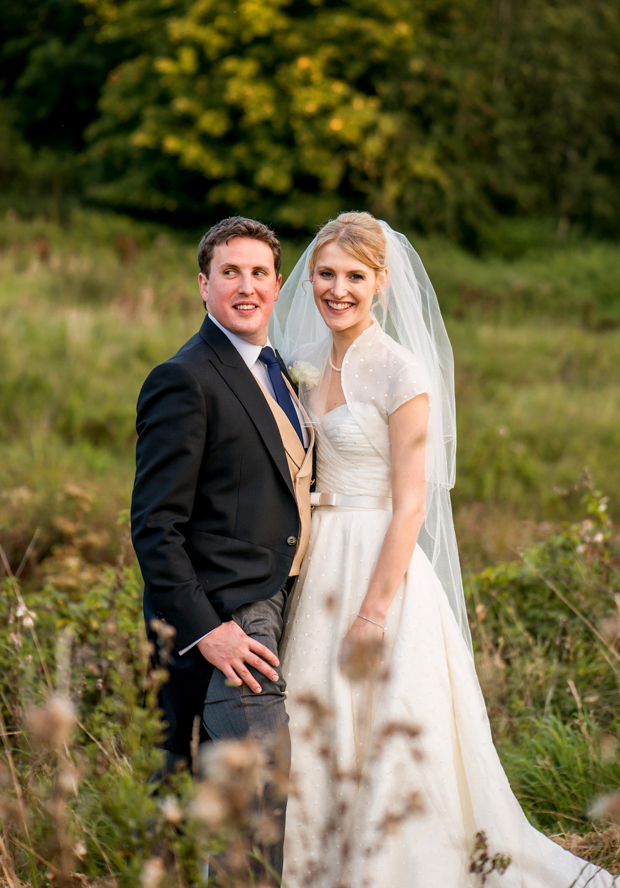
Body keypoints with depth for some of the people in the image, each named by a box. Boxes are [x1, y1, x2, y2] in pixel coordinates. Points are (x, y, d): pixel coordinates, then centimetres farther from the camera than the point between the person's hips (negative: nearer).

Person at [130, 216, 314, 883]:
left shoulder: (275, 371, 16)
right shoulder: (184, 380, -12)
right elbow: (154, 526, -16)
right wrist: (203, 628, -21)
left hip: (270, 605, 9)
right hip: (224, 620, -9)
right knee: (266, 792, -11)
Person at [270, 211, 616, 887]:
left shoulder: (399, 371, -13)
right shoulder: (312, 364, 10)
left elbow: (410, 505, -15)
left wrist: (375, 609, -19)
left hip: (381, 566, -8)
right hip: (322, 570, 8)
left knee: (387, 748, -2)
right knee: (322, 746, 12)